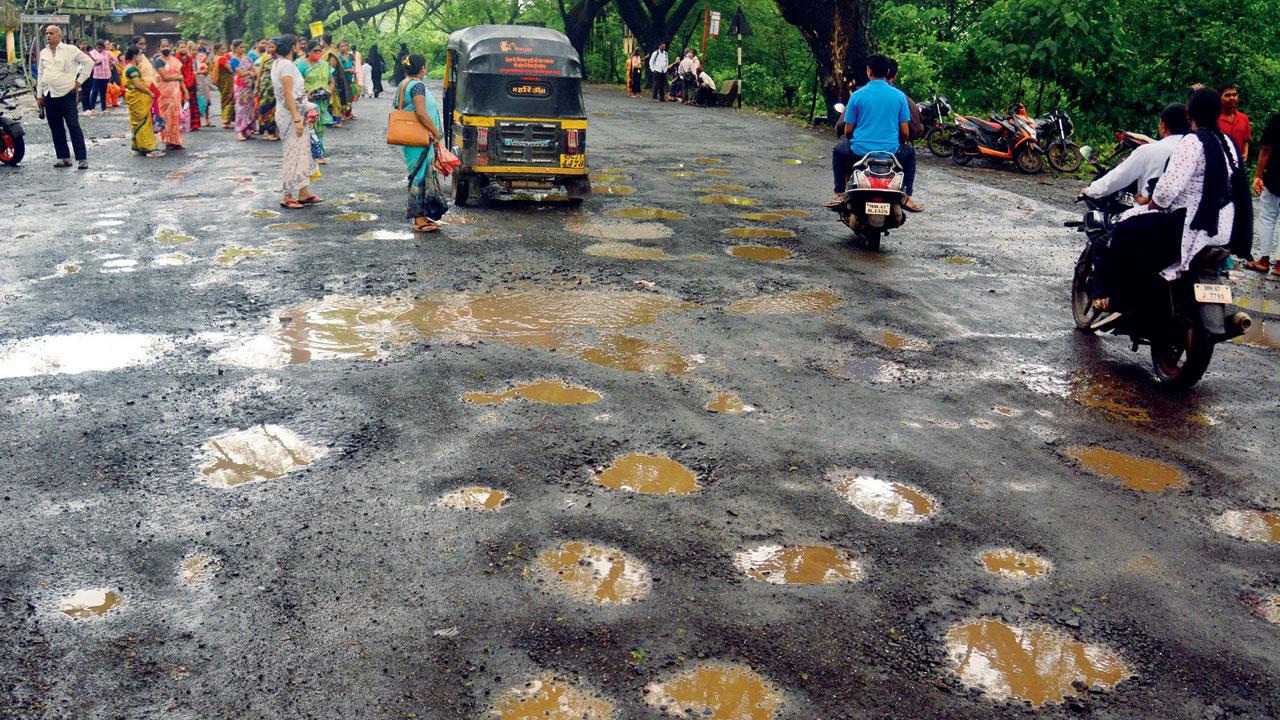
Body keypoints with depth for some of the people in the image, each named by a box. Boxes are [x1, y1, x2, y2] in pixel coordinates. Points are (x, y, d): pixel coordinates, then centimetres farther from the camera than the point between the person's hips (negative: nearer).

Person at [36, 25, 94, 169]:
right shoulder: (43, 53, 13)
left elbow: (89, 62, 1)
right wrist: (39, 95, 13)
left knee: (74, 127, -9)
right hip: (49, 96, 5)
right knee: (56, 129, 6)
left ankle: (82, 159, -8)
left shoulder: (70, 50, -1)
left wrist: (79, 81, -3)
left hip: (66, 94, -5)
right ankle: (64, 157, 12)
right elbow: (40, 75, 17)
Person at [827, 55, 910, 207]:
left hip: (860, 152, -1)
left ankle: (839, 193, 23)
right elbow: (905, 132, 0)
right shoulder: (899, 96, -2)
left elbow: (848, 130, 1)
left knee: (838, 150, 31)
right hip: (890, 152, 1)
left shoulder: (857, 95, -5)